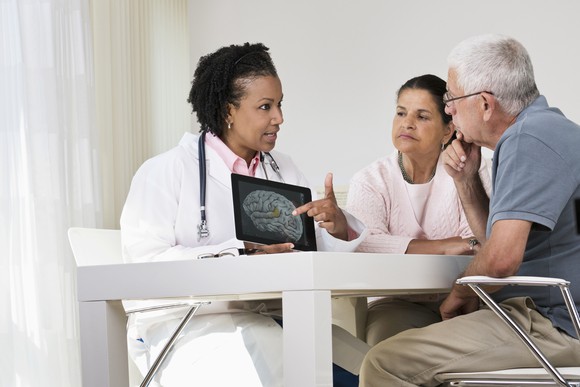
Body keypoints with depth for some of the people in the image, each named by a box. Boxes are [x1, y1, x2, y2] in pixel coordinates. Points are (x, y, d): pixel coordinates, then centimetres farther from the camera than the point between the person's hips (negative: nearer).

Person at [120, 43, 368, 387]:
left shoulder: (284, 171, 16)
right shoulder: (165, 172, 0)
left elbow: (317, 246, 9)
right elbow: (146, 261, -12)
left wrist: (338, 227, -15)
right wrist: (241, 256, -21)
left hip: (271, 320, 5)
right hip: (189, 324, -4)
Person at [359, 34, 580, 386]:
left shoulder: (529, 139, -18)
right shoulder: (544, 129, 17)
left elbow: (501, 259, -27)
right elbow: (495, 241, 24)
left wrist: (460, 296, -7)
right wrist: (467, 180, 9)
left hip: (551, 325, -11)